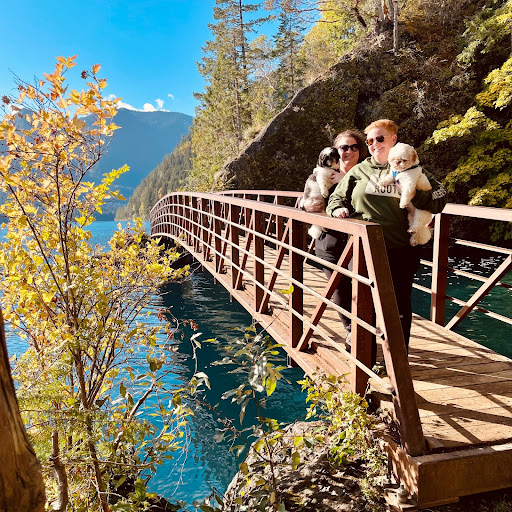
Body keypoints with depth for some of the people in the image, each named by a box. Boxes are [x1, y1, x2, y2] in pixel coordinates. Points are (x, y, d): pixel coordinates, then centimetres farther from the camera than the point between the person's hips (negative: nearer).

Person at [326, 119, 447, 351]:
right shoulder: (359, 171, 13)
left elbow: (438, 200, 1)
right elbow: (337, 197, 21)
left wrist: (411, 193, -14)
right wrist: (338, 208, -1)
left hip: (401, 249, -1)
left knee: (400, 304, 7)